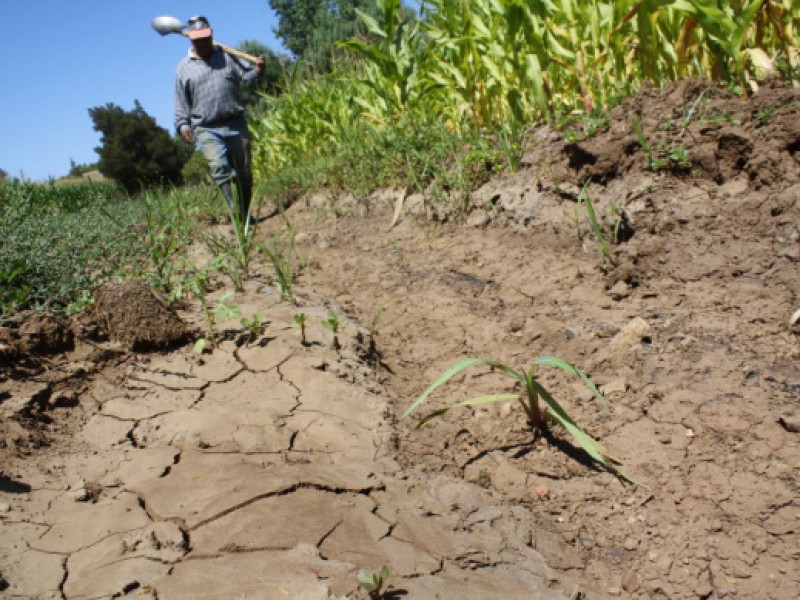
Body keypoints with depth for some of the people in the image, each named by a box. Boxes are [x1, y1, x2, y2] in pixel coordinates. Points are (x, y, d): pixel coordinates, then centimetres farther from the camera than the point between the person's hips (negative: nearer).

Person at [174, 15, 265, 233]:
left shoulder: (227, 56, 13)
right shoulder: (183, 68, 9)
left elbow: (247, 75, 8)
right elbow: (181, 102, 10)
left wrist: (258, 69, -14)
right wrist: (183, 125, -2)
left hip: (236, 124, 2)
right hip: (206, 129, -2)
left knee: (244, 173, 6)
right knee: (219, 168, -24)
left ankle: (246, 215, 20)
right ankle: (235, 214, -31)